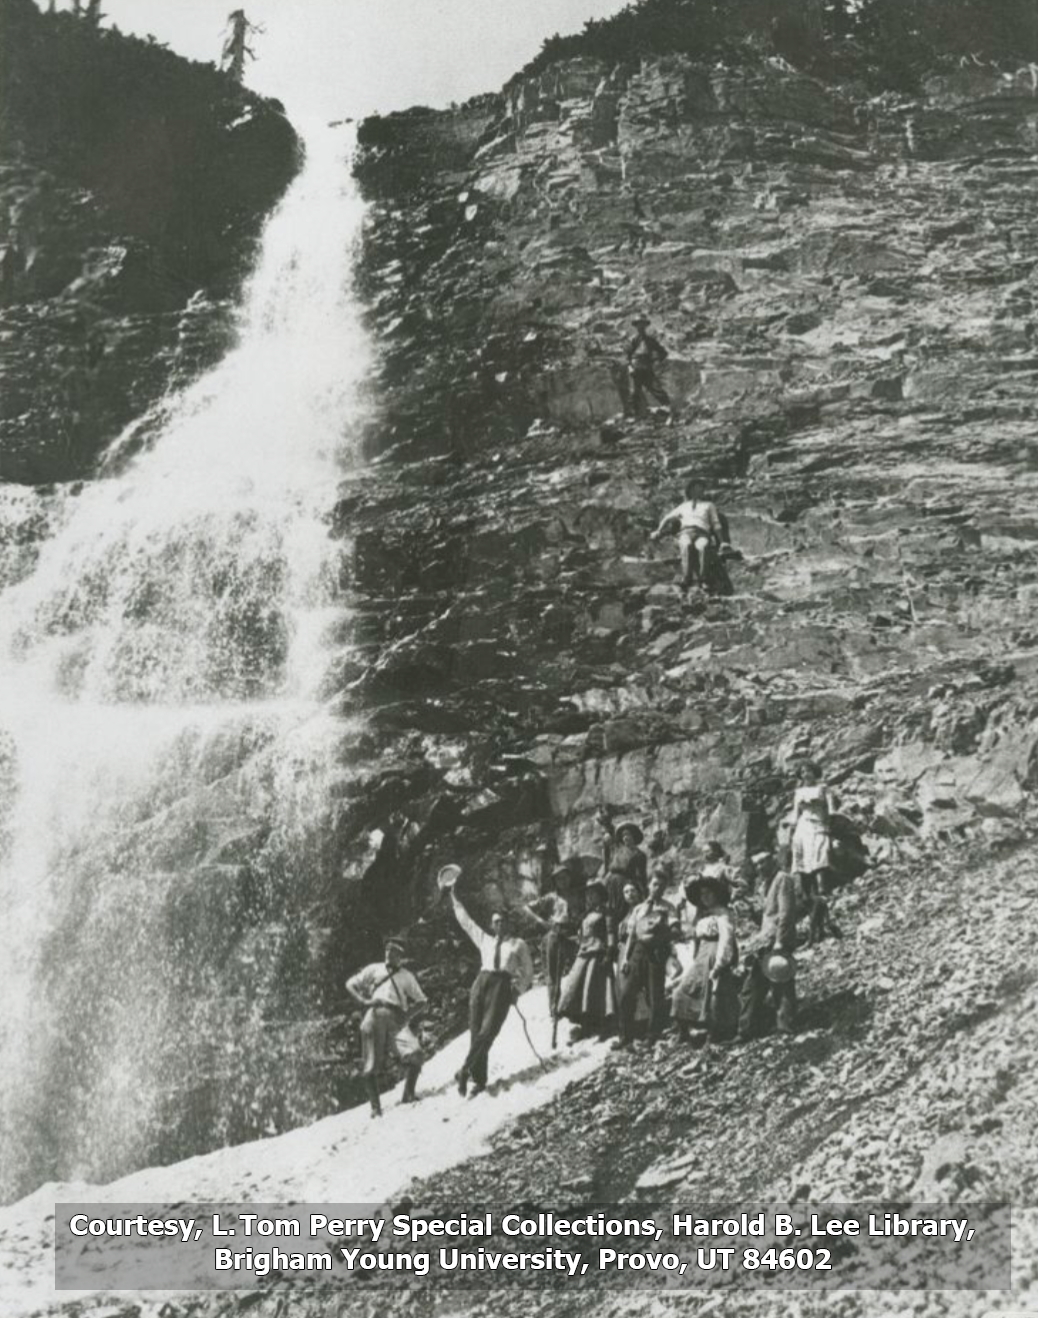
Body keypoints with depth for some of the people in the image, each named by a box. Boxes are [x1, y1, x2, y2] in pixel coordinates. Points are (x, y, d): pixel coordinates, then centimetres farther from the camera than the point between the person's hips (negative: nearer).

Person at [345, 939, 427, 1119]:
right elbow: (350, 984, 18)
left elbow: (421, 1000, 19)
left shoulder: (406, 976, 24)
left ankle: (408, 1096, -10)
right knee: (371, 1068, -4)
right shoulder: (374, 969, 21)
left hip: (396, 1019, 0)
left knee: (415, 1053, -23)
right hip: (374, 1017, 0)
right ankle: (375, 1107, 9)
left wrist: (409, 1015, 0)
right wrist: (363, 1001, 0)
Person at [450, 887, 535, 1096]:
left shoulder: (518, 944, 16)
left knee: (488, 1029, -19)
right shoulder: (484, 940, 24)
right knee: (476, 1031, -7)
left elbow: (528, 971, 16)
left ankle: (465, 1070, -24)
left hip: (503, 984, -3)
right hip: (482, 982, 3)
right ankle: (479, 1079, -7)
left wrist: (518, 990, 4)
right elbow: (466, 921, 28)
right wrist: (455, 900, 28)